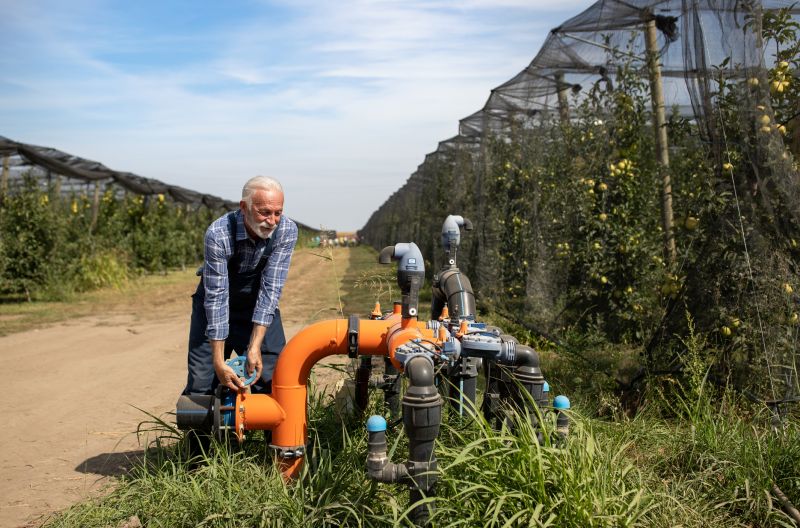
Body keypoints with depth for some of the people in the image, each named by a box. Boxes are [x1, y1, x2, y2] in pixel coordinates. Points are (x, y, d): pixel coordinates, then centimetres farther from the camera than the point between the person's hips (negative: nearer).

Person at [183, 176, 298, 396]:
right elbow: (216, 296, -29)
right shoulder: (218, 234, -30)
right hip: (214, 309, -2)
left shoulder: (287, 231, -24)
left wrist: (255, 346, -30)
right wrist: (218, 361, -32)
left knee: (273, 381, -4)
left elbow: (270, 289, -24)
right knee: (201, 385, -2)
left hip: (259, 307, 2)